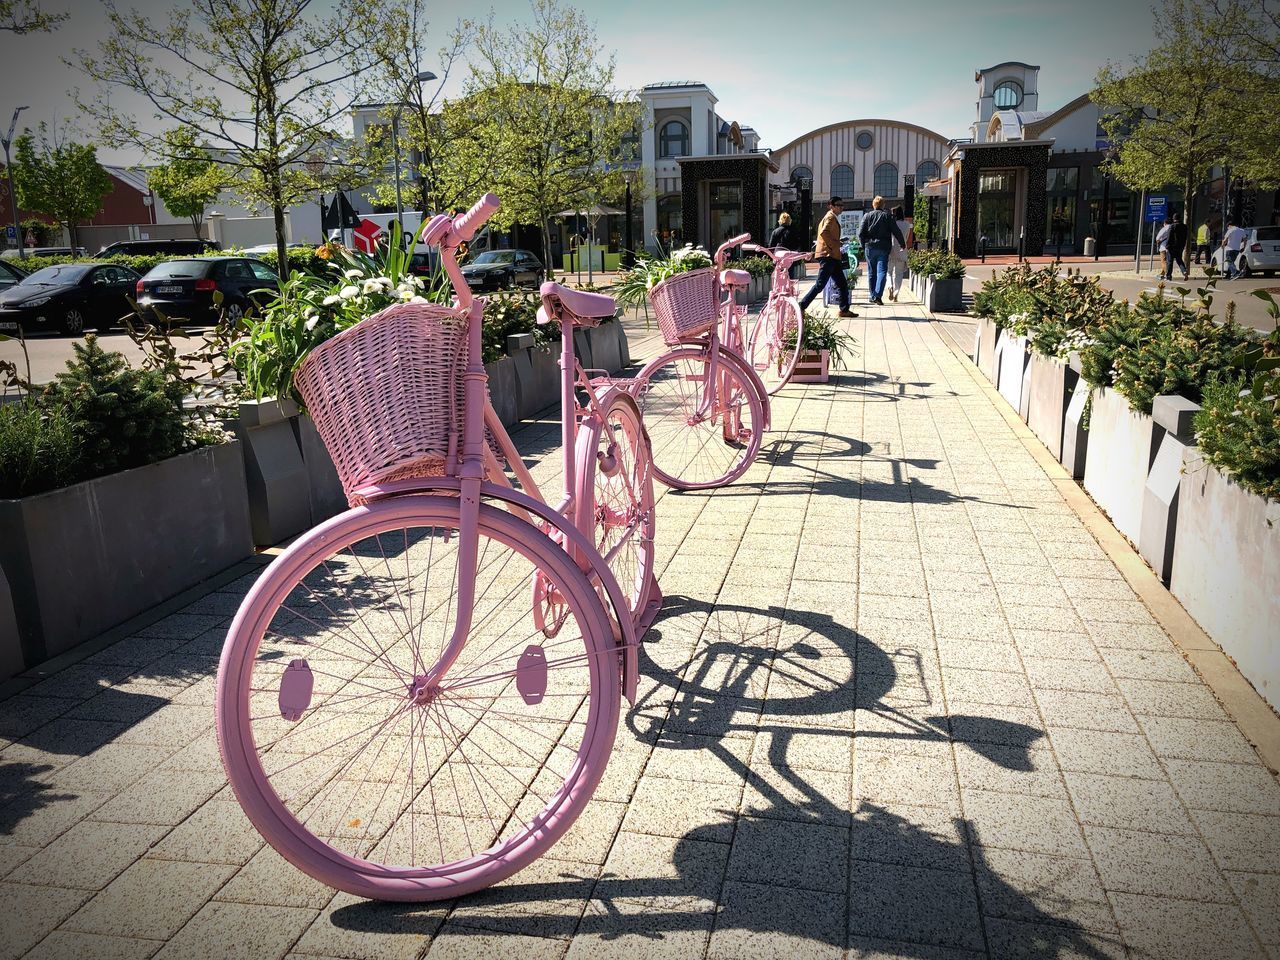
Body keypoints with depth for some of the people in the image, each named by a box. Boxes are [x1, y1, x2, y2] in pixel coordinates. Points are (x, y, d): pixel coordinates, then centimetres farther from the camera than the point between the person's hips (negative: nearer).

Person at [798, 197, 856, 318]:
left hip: (832, 256, 11)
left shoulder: (832, 217, 23)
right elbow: (824, 232, -24)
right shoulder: (831, 217, -8)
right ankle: (801, 307, -10)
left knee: (842, 284, 9)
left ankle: (844, 310, 12)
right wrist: (834, 245, -19)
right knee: (820, 284, -12)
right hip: (828, 255, -11)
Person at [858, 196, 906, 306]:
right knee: (881, 272, -5)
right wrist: (903, 244, 16)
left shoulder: (867, 216, 3)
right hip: (883, 248, -1)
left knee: (871, 273, 11)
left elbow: (860, 234, -2)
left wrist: (863, 246, 12)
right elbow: (897, 232, 3)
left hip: (869, 248, 1)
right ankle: (878, 296, -19)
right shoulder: (888, 217, 1)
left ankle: (873, 296, 17)